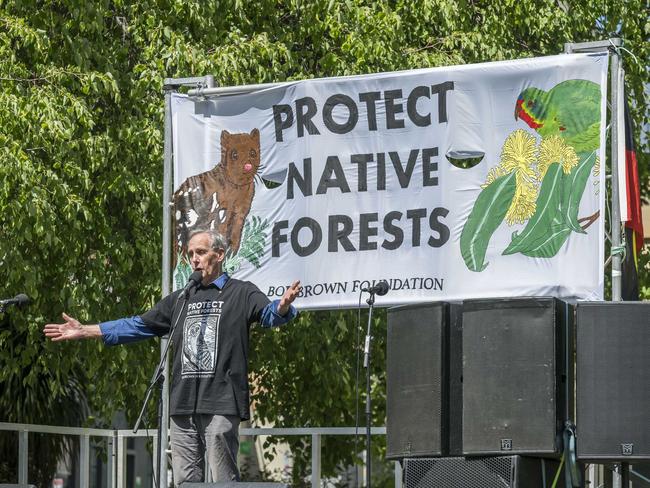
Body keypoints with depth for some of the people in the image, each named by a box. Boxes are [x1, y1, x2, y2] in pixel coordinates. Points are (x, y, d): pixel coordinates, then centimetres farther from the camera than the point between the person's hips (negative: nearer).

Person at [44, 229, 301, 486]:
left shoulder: (241, 292, 5)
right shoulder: (179, 300, 22)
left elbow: (268, 313, -14)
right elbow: (138, 325, 27)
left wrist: (282, 306, -39)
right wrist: (86, 331, 23)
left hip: (221, 404, -6)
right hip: (183, 405, 6)